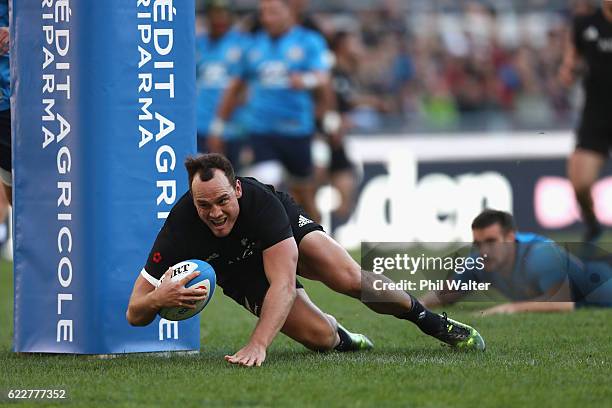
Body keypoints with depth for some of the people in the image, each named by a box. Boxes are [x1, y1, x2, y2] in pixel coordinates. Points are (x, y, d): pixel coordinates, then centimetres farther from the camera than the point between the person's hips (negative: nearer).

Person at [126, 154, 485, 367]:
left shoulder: (261, 201, -41)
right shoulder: (180, 229, -38)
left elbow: (284, 283, -45)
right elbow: (135, 313, -34)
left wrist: (257, 345, -57)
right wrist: (158, 299, -59)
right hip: (241, 273, 1)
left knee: (350, 279, -25)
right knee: (319, 336, -18)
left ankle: (432, 321, 4)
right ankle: (342, 337, 25)